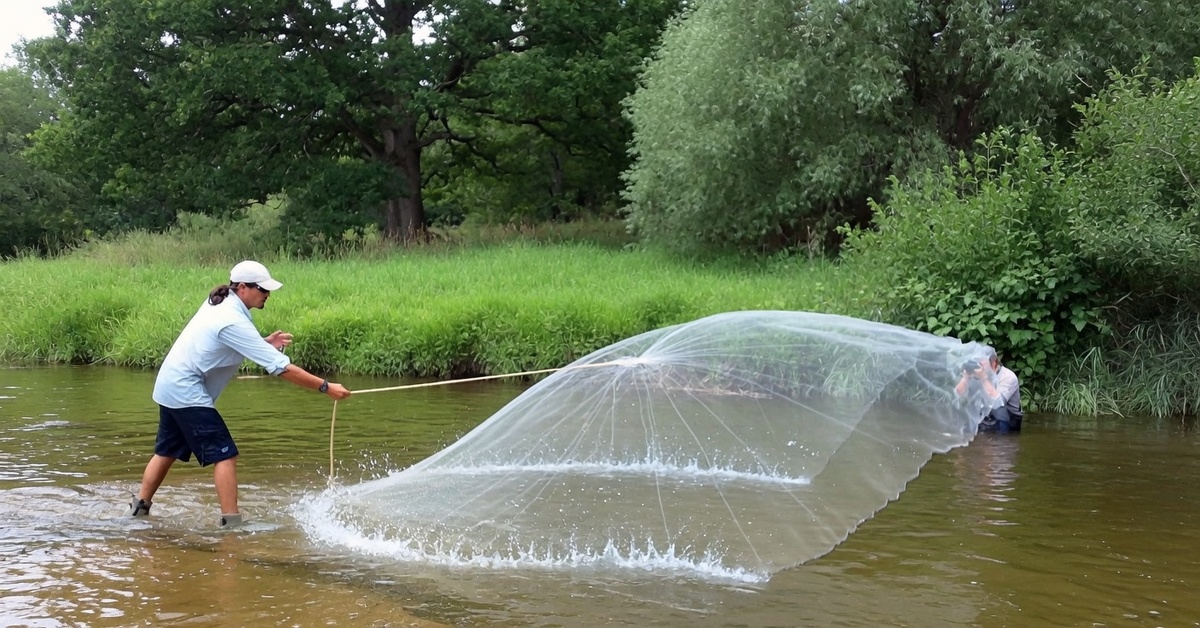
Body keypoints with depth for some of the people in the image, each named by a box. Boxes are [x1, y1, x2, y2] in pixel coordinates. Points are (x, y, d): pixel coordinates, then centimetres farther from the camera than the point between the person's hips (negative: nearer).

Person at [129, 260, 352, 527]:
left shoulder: (219, 303, 3)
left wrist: (266, 343, -3)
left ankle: (140, 504, 29)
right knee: (224, 454, -9)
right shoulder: (233, 321, -25)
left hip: (169, 386, 10)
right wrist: (325, 386, -23)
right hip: (187, 392, -10)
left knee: (168, 451, 20)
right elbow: (280, 367, -26)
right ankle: (231, 520, -11)